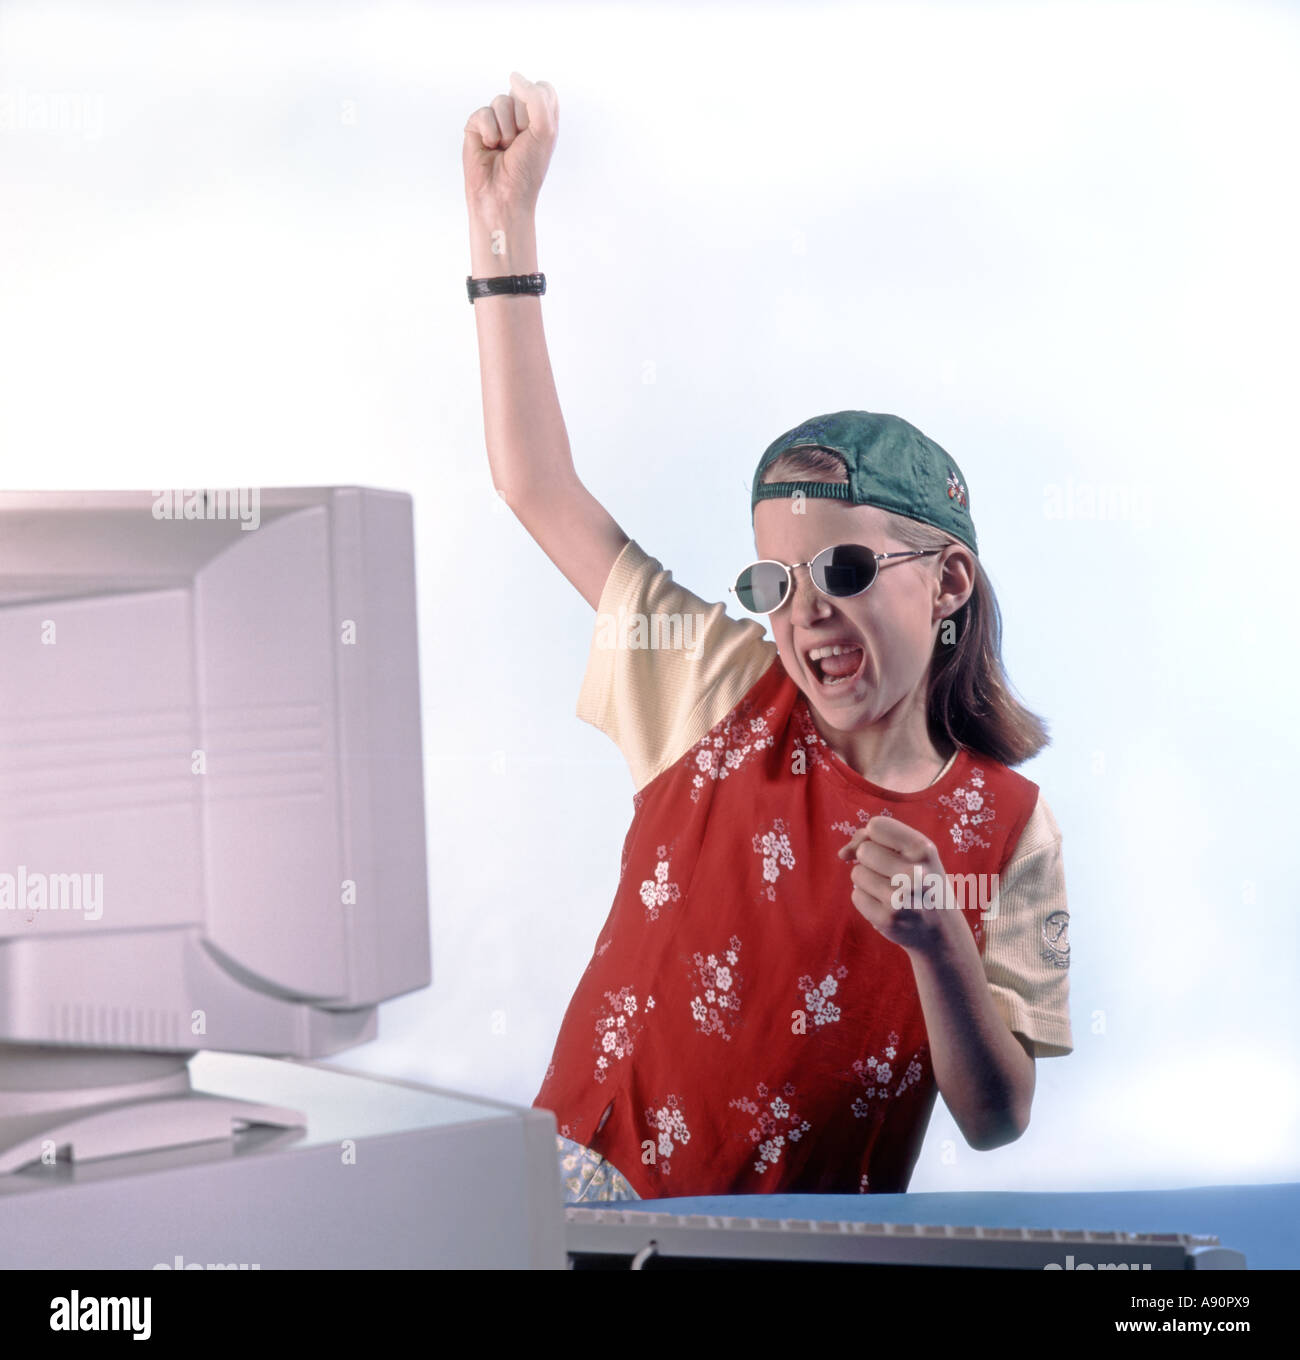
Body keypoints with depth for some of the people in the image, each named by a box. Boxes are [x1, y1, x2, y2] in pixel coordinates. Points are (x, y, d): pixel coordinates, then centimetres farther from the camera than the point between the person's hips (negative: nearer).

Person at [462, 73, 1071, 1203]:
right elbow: (538, 485, -2)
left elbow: (997, 1121, -3)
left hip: (805, 1240, 1)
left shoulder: (1006, 827, -5)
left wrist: (939, 946, -20)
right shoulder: (728, 694, -3)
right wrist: (504, 219, -5)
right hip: (588, 1188, 0)